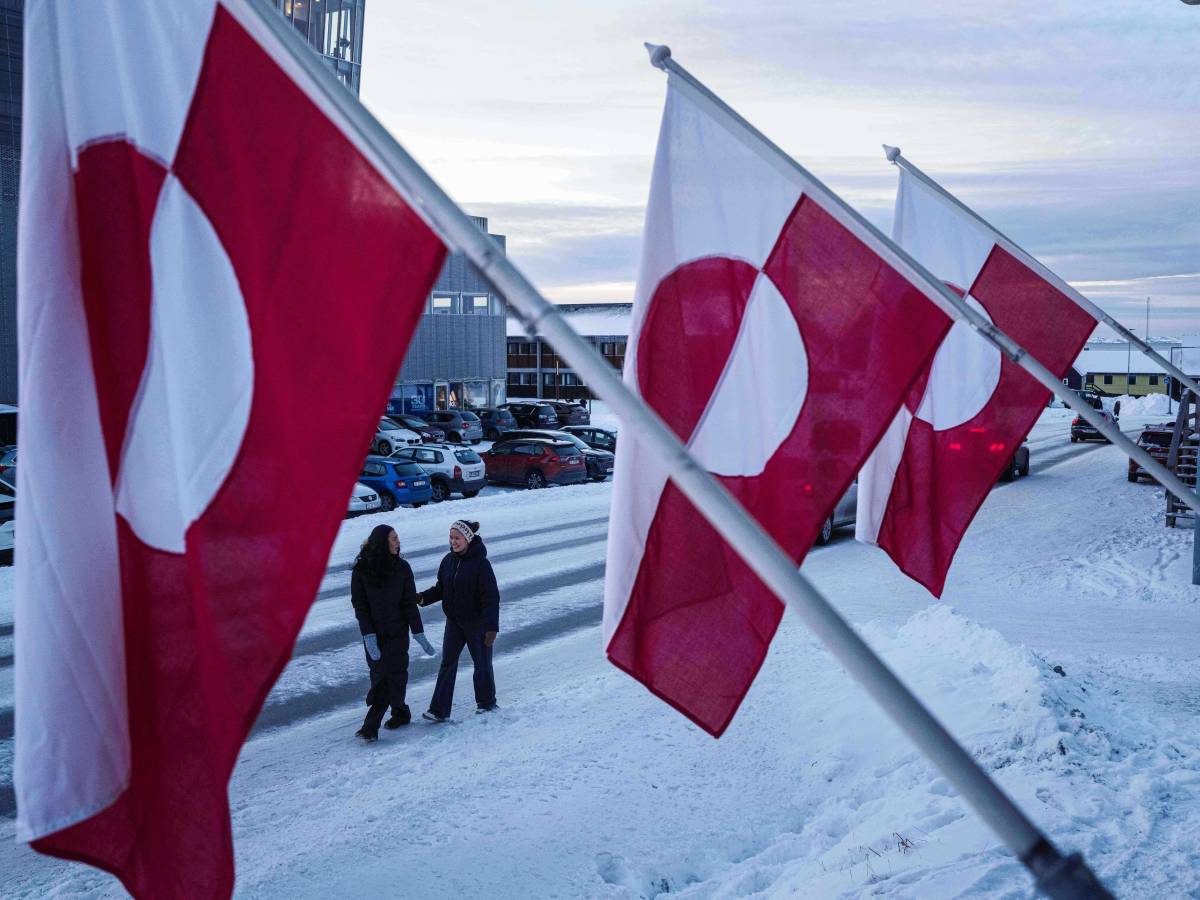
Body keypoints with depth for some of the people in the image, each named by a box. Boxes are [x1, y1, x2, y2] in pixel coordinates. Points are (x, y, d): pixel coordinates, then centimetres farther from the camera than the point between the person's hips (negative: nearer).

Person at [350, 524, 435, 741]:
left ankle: (371, 726, -2)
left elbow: (410, 603, 0)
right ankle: (400, 712, 24)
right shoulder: (361, 569, -5)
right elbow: (359, 604, -5)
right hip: (373, 634, 0)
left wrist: (418, 633, -5)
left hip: (397, 633, 0)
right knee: (380, 676, 3)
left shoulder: (402, 568, -1)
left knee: (393, 676, -7)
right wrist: (368, 636, -14)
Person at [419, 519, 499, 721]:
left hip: (477, 623, -5)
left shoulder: (480, 563, -17)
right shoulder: (449, 560, 1)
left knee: (482, 663, 10)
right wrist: (423, 597, -9)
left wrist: (491, 627, -22)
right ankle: (439, 710, 4)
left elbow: (491, 597, -18)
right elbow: (441, 589, 10)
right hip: (454, 621, 5)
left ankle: (486, 703, 29)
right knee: (447, 664, 3)